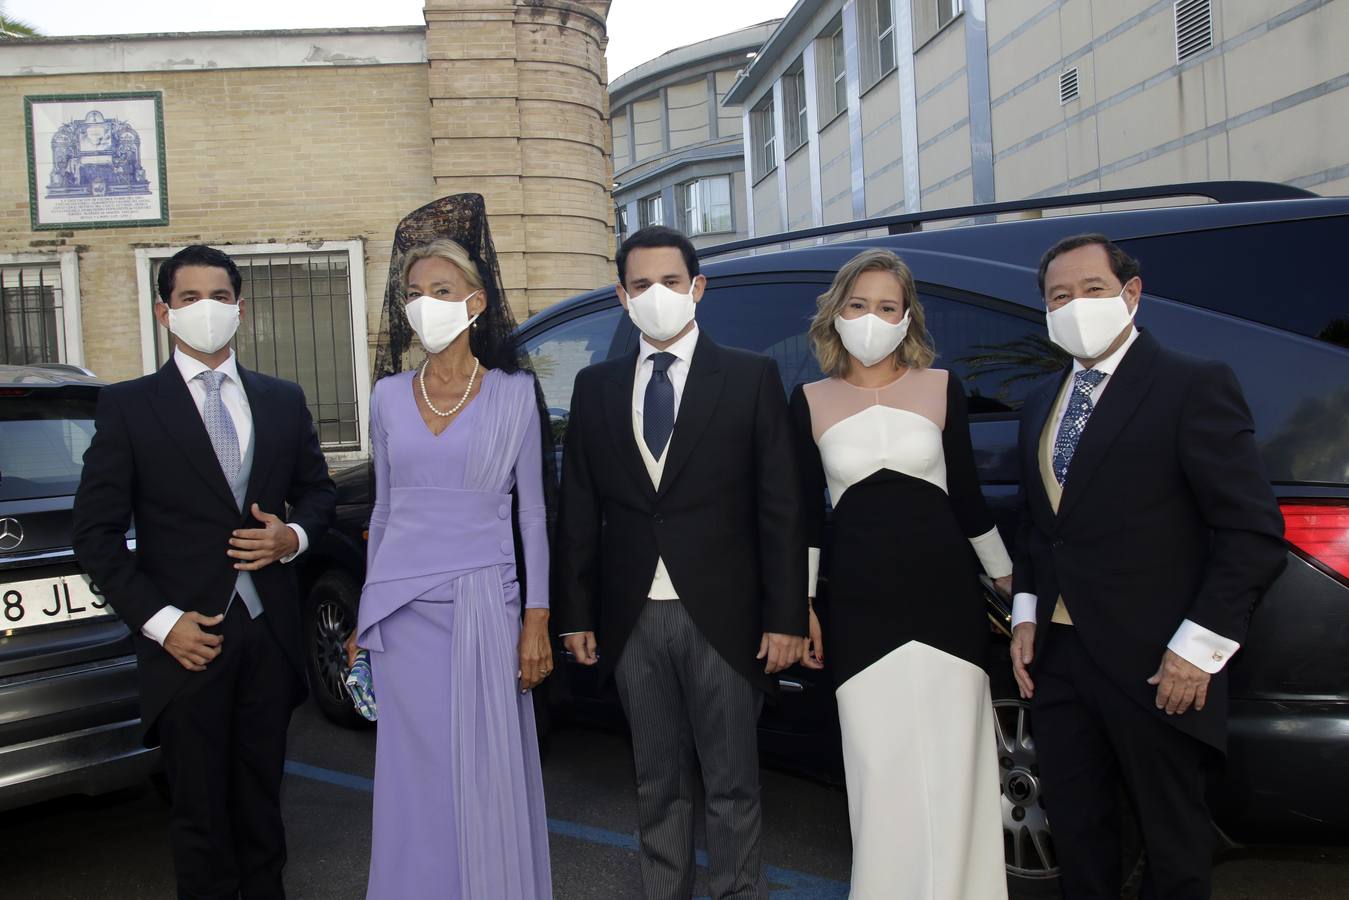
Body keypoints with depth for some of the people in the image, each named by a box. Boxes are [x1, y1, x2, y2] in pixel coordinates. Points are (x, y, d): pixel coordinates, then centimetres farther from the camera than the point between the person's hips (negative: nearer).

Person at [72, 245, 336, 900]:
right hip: (188, 638, -3)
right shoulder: (128, 405, -2)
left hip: (269, 633, 3)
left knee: (261, 796, 16)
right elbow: (95, 533, -3)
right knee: (200, 812, 9)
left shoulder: (282, 400, 8)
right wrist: (160, 621, -11)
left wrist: (294, 536, -5)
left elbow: (319, 491, 18)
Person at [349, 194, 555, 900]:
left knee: (488, 779, 4)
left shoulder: (514, 392, 0)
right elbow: (383, 509, 14)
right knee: (416, 781, 8)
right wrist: (367, 617, 14)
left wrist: (536, 621, -4)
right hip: (403, 611, 3)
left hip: (484, 608, -2)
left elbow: (531, 513, 1)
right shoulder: (389, 397, 8)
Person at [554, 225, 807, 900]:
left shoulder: (750, 377, 0)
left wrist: (786, 617, -7)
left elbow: (781, 507, -3)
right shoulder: (595, 387, 8)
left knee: (731, 786, 9)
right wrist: (576, 614, 5)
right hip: (634, 622, 3)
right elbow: (578, 510, 8)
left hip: (722, 618, -2)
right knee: (658, 784, 16)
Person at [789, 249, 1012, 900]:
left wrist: (1007, 575, 16)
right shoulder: (810, 402, 4)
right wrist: (802, 605, 7)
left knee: (950, 766, 2)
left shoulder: (941, 388, 4)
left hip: (946, 597, 0)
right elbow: (807, 514, 8)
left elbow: (966, 494, 11)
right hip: (857, 607, 0)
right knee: (879, 770, 3)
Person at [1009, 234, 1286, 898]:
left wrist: (1199, 646, -15)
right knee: (1075, 828, 16)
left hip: (1155, 668, -6)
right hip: (1057, 652, 6)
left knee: (1172, 842, 11)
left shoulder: (1194, 386, -8)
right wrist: (1026, 613, 8)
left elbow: (1254, 532, -12)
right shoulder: (1040, 405, 13)